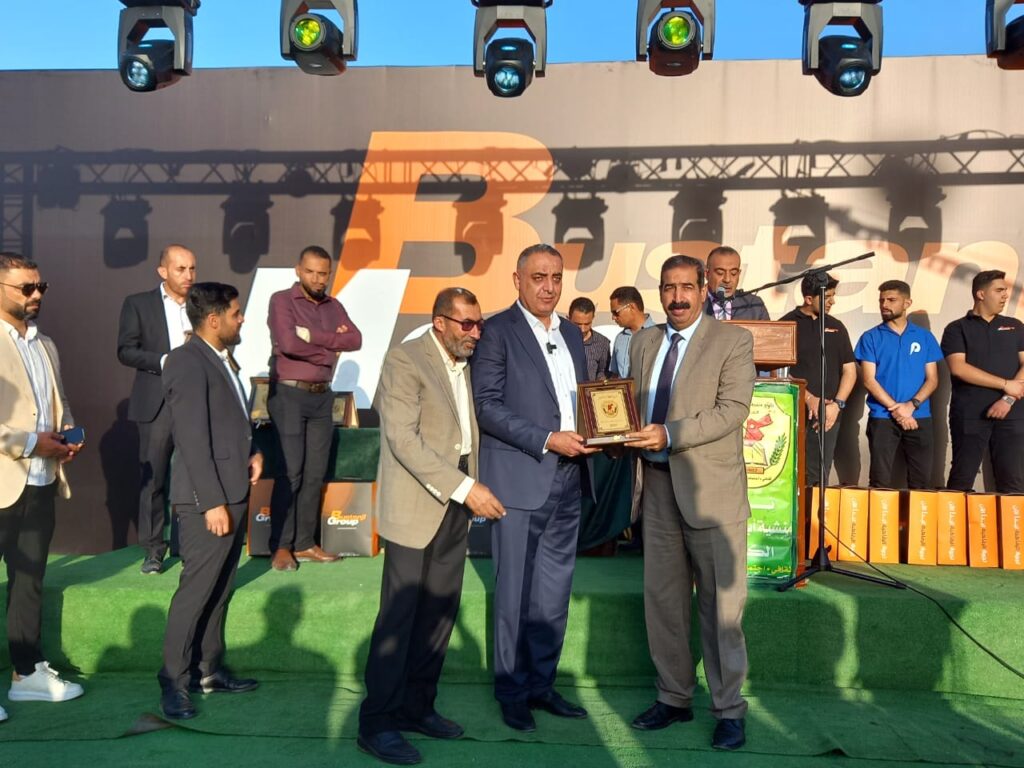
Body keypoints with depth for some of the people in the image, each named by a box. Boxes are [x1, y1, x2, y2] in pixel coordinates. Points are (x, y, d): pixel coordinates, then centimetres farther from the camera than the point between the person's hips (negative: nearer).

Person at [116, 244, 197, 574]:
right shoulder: (138, 303, 5)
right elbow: (126, 351, -3)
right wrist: (165, 361, -15)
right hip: (157, 402, -2)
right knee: (153, 478, 2)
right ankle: (153, 549, 11)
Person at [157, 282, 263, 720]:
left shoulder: (224, 358, 12)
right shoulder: (187, 361, -15)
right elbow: (193, 438, -20)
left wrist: (253, 452, 5)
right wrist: (212, 502, -21)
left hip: (233, 493, 9)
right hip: (207, 500, -9)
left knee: (219, 591, 15)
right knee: (196, 590, -2)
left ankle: (208, 671, 26)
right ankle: (174, 682, 11)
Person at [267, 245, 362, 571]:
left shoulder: (334, 306, 13)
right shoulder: (281, 300, -4)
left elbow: (355, 340, -3)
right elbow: (288, 343, -19)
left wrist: (312, 336, -14)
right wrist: (329, 348, -8)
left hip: (322, 396, 6)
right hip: (288, 394, -6)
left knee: (315, 473, 7)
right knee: (290, 472, -7)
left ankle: (305, 544, 15)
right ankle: (281, 546, 3)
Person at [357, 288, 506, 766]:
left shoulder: (469, 364, 10)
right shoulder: (405, 360, -12)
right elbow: (403, 439, -20)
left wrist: (472, 487, 3)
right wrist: (465, 488, -23)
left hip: (455, 507, 7)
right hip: (415, 506, -7)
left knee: (440, 613, 11)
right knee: (399, 615, -1)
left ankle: (416, 706, 24)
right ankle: (376, 722, 11)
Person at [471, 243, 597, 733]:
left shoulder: (572, 334, 16)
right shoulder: (497, 331, -4)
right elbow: (487, 405, -11)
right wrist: (547, 440, -17)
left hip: (567, 481, 6)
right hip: (520, 481, -6)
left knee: (554, 593, 11)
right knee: (514, 593, 4)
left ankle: (541, 683, 24)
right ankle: (512, 691, 18)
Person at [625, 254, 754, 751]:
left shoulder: (733, 340, -3)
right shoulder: (643, 342, 13)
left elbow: (733, 408, -13)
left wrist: (669, 434, -22)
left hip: (710, 489, -5)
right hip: (657, 486, 5)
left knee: (719, 605, 3)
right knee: (662, 600, 12)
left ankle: (729, 710, 18)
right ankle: (674, 698, 28)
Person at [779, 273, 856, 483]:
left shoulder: (836, 327, 14)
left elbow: (849, 370, 13)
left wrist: (837, 404, -2)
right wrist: (808, 398, -11)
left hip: (828, 416, 4)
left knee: (818, 480, 3)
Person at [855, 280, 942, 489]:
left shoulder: (924, 337, 9)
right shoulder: (871, 338, 3)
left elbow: (932, 379, 5)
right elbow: (869, 380, -4)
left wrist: (912, 405, -11)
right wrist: (895, 408, -13)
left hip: (920, 418, 2)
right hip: (882, 418, -2)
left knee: (922, 481, 3)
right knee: (881, 481, -1)